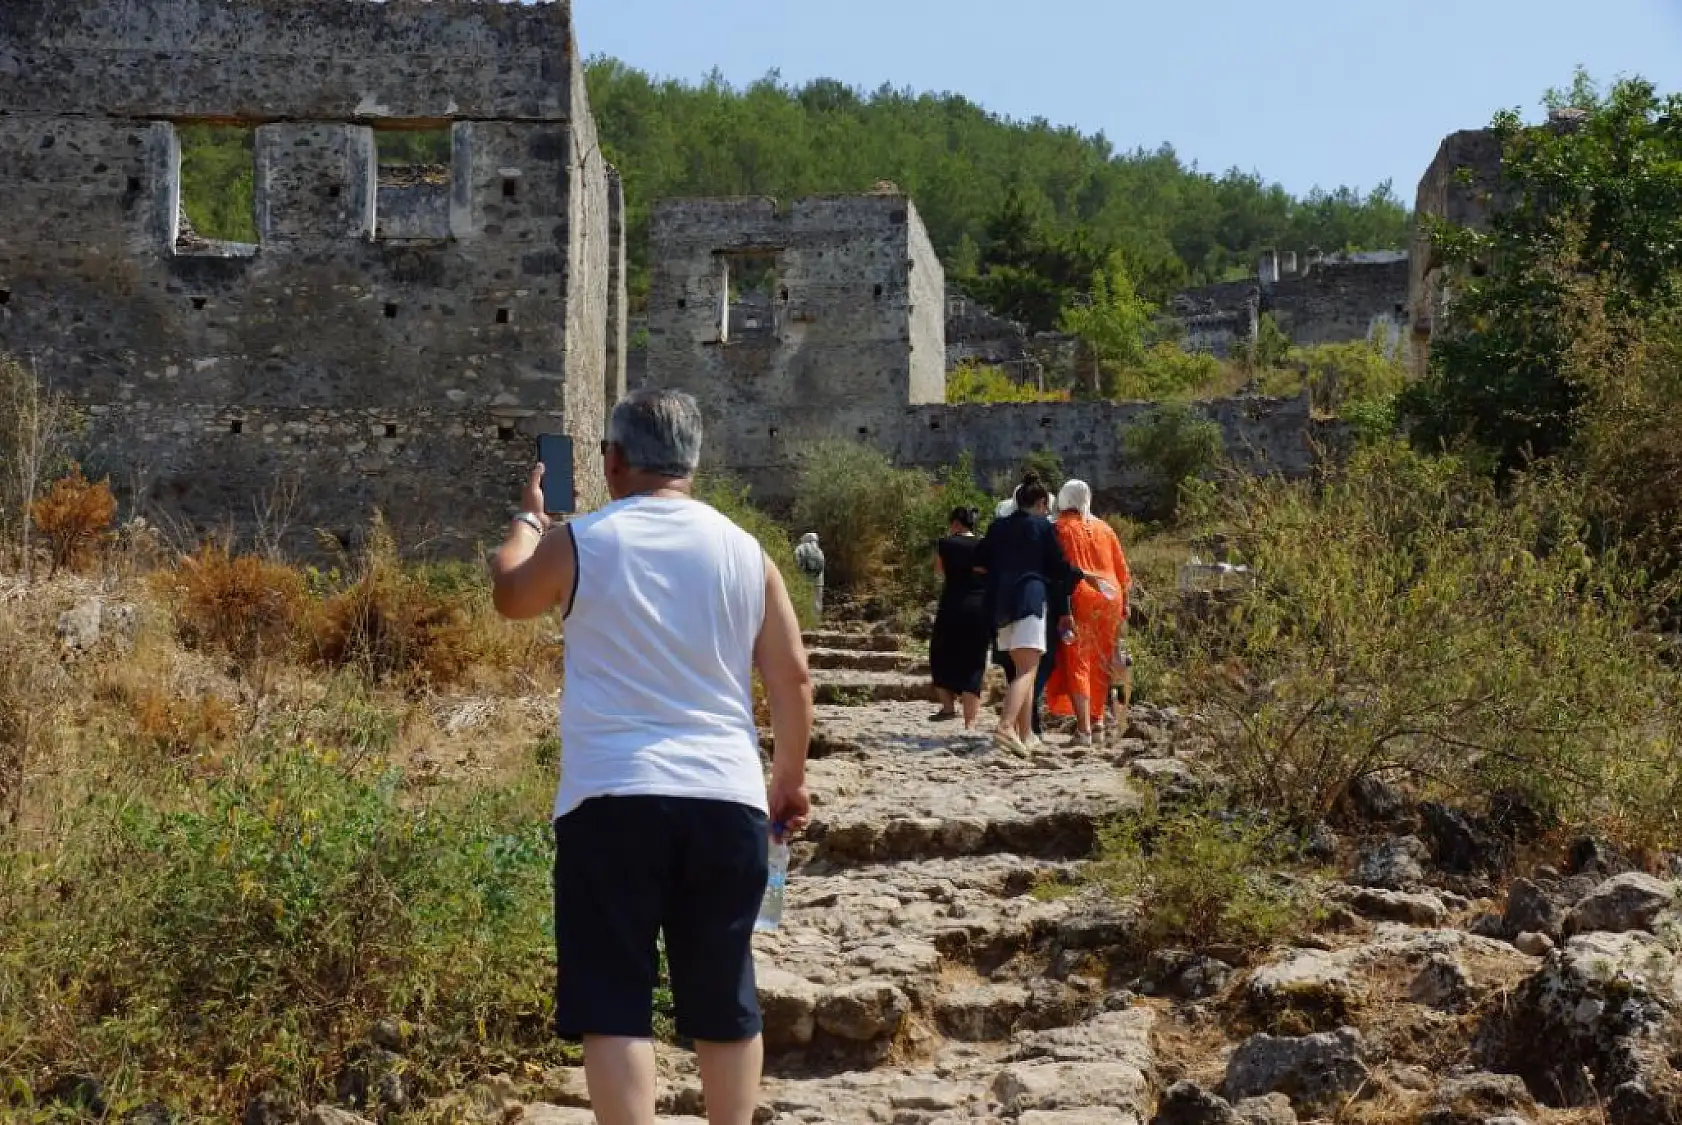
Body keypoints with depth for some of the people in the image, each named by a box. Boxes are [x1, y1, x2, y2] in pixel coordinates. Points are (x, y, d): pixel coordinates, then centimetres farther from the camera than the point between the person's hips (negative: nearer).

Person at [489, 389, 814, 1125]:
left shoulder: (578, 543, -1)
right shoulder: (744, 551, 6)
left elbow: (509, 595, 19)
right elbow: (792, 680, 7)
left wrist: (528, 518, 37)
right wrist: (789, 779, 20)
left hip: (612, 797, -3)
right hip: (727, 797, 3)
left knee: (613, 1005, -1)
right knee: (725, 999, 15)